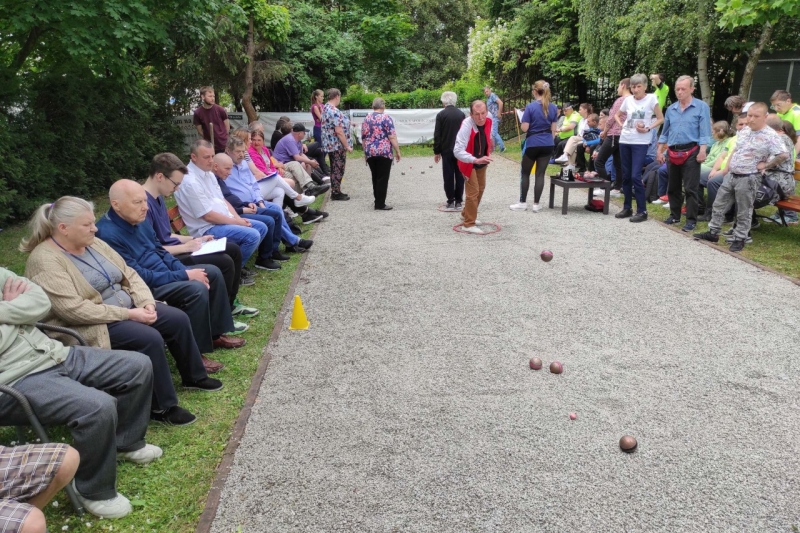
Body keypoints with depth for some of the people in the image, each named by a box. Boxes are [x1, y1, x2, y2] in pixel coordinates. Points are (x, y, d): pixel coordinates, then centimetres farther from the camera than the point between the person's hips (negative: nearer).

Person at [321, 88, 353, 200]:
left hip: (330, 144, 10)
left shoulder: (325, 109, 10)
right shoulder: (334, 111, -21)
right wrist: (347, 146, -19)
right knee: (338, 170, -1)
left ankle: (335, 191, 23)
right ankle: (336, 193, 5)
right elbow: (339, 131, -24)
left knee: (335, 169, 16)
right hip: (338, 145, -10)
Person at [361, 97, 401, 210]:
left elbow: (363, 137, 14)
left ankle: (378, 201, 21)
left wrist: (366, 151, 24)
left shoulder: (366, 119, 9)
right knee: (382, 179, -2)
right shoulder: (386, 118, -7)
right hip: (384, 152, -5)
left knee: (375, 178, 15)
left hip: (370, 153, 6)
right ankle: (380, 205, -2)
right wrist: (397, 151, -6)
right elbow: (392, 137, -12)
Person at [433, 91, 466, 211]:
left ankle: (451, 202, 2)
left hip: (447, 150, -3)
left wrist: (436, 152, 0)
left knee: (448, 177, 2)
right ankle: (459, 202, 9)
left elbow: (437, 135, -7)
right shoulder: (461, 114, 2)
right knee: (459, 176, 6)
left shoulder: (441, 115, -7)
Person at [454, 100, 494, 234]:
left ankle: (466, 214, 39)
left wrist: (488, 154, 7)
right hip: (469, 163, -8)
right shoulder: (466, 126, -35)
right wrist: (476, 160, -51)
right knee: (473, 192, -11)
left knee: (480, 188, 20)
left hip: (481, 161, 8)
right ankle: (469, 224, 1)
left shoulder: (488, 122, -15)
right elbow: (457, 150, -42)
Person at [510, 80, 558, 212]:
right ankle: (536, 204, 6)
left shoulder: (530, 107, -11)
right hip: (547, 144, 4)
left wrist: (522, 122, 8)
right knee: (540, 174, 5)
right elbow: (553, 129, 7)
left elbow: (524, 128, -12)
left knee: (525, 173, 10)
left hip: (532, 144, -4)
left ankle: (523, 203, 13)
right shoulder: (553, 107, 3)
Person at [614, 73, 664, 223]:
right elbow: (617, 115, 23)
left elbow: (660, 119, -1)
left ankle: (642, 211, -3)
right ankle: (627, 208, 19)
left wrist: (648, 129, -14)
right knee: (626, 176, 9)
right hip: (625, 141, 5)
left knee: (635, 176, -11)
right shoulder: (628, 100, 7)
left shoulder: (651, 98, -5)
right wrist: (622, 125, 5)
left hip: (641, 142, -5)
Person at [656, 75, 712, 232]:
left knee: (691, 188, -4)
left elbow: (705, 132, -8)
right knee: (672, 187, 13)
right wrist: (660, 151, 12)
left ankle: (691, 220, 1)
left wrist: (703, 151, -16)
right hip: (673, 152, 6)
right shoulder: (671, 109, 12)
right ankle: (674, 215, 25)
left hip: (691, 152, -5)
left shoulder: (701, 107, -3)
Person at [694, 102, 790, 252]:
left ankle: (739, 239, 15)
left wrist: (766, 165, -14)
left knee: (743, 212, 4)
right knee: (719, 204, 13)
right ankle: (713, 232, 24)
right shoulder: (744, 130, 8)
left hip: (748, 178, -7)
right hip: (732, 175, 7)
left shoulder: (770, 136, -15)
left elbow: (784, 155, -21)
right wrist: (729, 162, 12)